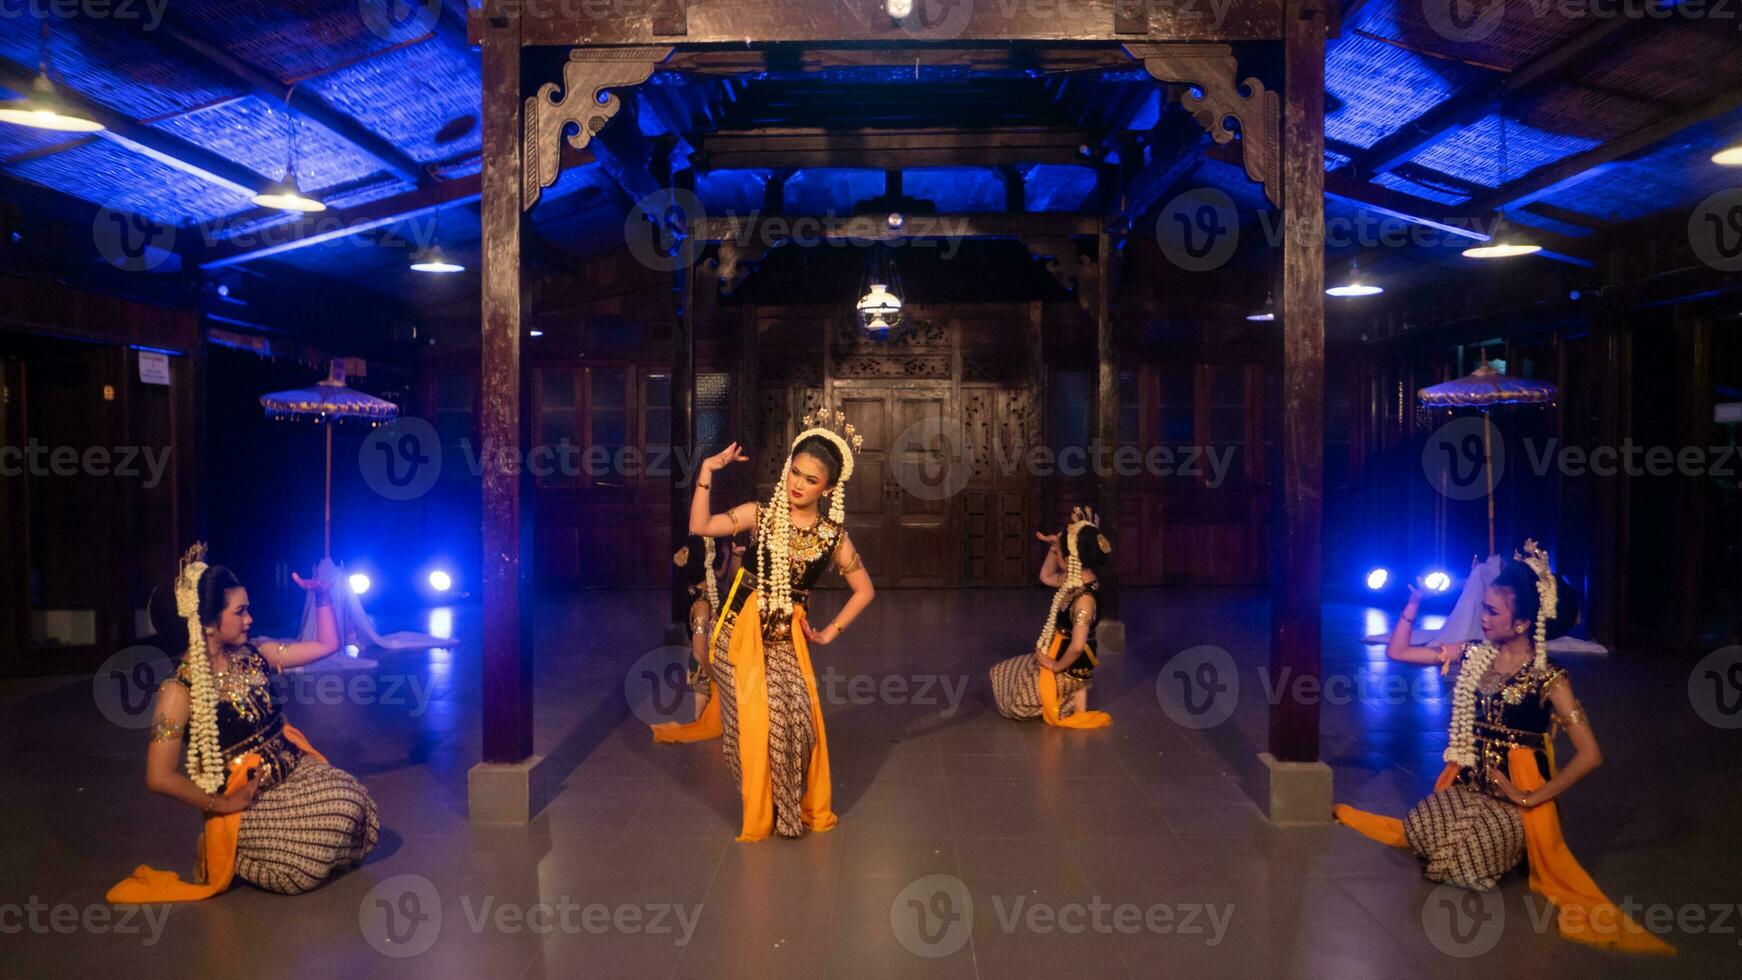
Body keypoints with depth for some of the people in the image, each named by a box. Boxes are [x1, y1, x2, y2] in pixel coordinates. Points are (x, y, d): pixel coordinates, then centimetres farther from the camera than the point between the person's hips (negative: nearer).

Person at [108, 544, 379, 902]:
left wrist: (322, 595, 0)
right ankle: (237, 857, 11)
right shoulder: (181, 690, -16)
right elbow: (160, 777, -22)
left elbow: (327, 645, 12)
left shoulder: (252, 656, 2)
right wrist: (223, 805, -13)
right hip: (247, 802, -5)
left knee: (354, 802, -17)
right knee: (300, 872, -21)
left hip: (296, 771, 6)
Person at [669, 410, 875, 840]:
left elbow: (864, 590, 10)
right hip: (740, 633, -1)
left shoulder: (833, 537, 1)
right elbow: (700, 526, -15)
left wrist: (831, 632, 6)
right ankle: (759, 815, 17)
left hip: (786, 639, 1)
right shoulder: (759, 515, -2)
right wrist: (707, 471, -18)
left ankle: (807, 809, 17)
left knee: (795, 722, -9)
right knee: (752, 724, -5)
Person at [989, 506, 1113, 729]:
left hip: (1069, 669, -8)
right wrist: (1053, 547, -1)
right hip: (1057, 656, 8)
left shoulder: (1084, 598, -33)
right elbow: (1046, 577, 14)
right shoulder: (1076, 579, -5)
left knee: (1018, 699, 12)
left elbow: (1077, 646, -39)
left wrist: (1057, 666, -22)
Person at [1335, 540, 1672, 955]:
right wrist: (1416, 600, -4)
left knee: (1467, 861, -18)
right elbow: (1397, 652, 4)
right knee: (1425, 834, -13)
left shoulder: (1547, 678, -16)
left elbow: (1589, 755, -19)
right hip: (1468, 782, 5)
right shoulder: (1473, 655, -1)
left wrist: (1531, 798, -17)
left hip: (1514, 792, -5)